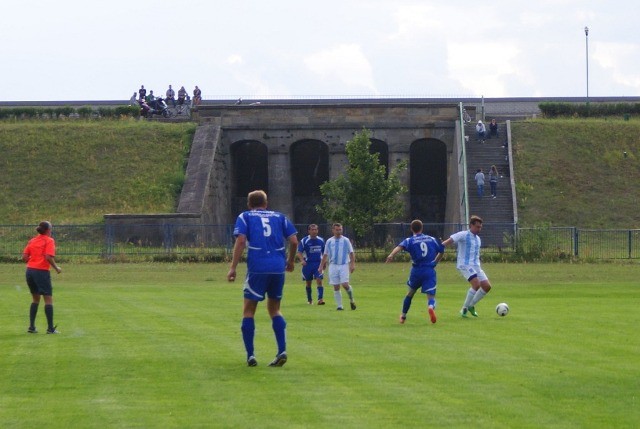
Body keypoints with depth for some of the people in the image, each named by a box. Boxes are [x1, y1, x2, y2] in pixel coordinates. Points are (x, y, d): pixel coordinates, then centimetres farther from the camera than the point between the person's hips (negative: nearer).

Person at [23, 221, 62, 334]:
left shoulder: (32, 241, 12)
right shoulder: (49, 240, -5)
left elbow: (24, 257, 6)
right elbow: (49, 257, -17)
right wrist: (56, 268, -4)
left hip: (30, 270, 6)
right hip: (42, 271, -6)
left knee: (35, 299, 18)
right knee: (48, 299, 0)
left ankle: (31, 327, 16)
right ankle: (50, 328, -3)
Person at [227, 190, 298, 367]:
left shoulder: (245, 217, 10)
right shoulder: (279, 217, 17)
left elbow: (241, 240, -6)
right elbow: (294, 241, 9)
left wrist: (233, 267, -7)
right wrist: (290, 261, 26)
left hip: (257, 268, -3)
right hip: (278, 268, 3)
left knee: (248, 310, 9)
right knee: (274, 310, 17)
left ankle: (250, 355, 1)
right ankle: (282, 351, 1)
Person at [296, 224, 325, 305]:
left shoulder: (321, 240, 7)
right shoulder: (304, 241, -4)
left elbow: (324, 252, 18)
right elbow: (299, 252, -9)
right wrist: (302, 260, -27)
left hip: (318, 264, 1)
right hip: (308, 264, -1)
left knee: (319, 281, -15)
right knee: (308, 283, 10)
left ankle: (320, 299, -22)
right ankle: (309, 300, 26)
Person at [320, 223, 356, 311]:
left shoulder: (346, 240, 2)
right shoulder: (329, 241, 8)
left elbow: (351, 253, 2)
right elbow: (325, 255, 13)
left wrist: (352, 264, -7)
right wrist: (321, 266, 10)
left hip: (344, 265, -2)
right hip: (333, 266, 2)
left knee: (345, 284, -15)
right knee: (336, 287, 1)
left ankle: (351, 300, 10)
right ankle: (339, 306, 6)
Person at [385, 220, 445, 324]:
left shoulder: (410, 240, 3)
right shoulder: (432, 239, 12)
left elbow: (400, 247, -17)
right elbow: (441, 251, 21)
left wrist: (391, 255, -33)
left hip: (416, 270, 0)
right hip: (430, 271, 0)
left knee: (410, 293, 23)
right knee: (431, 296, -4)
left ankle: (403, 316, 32)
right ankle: (431, 307, -39)